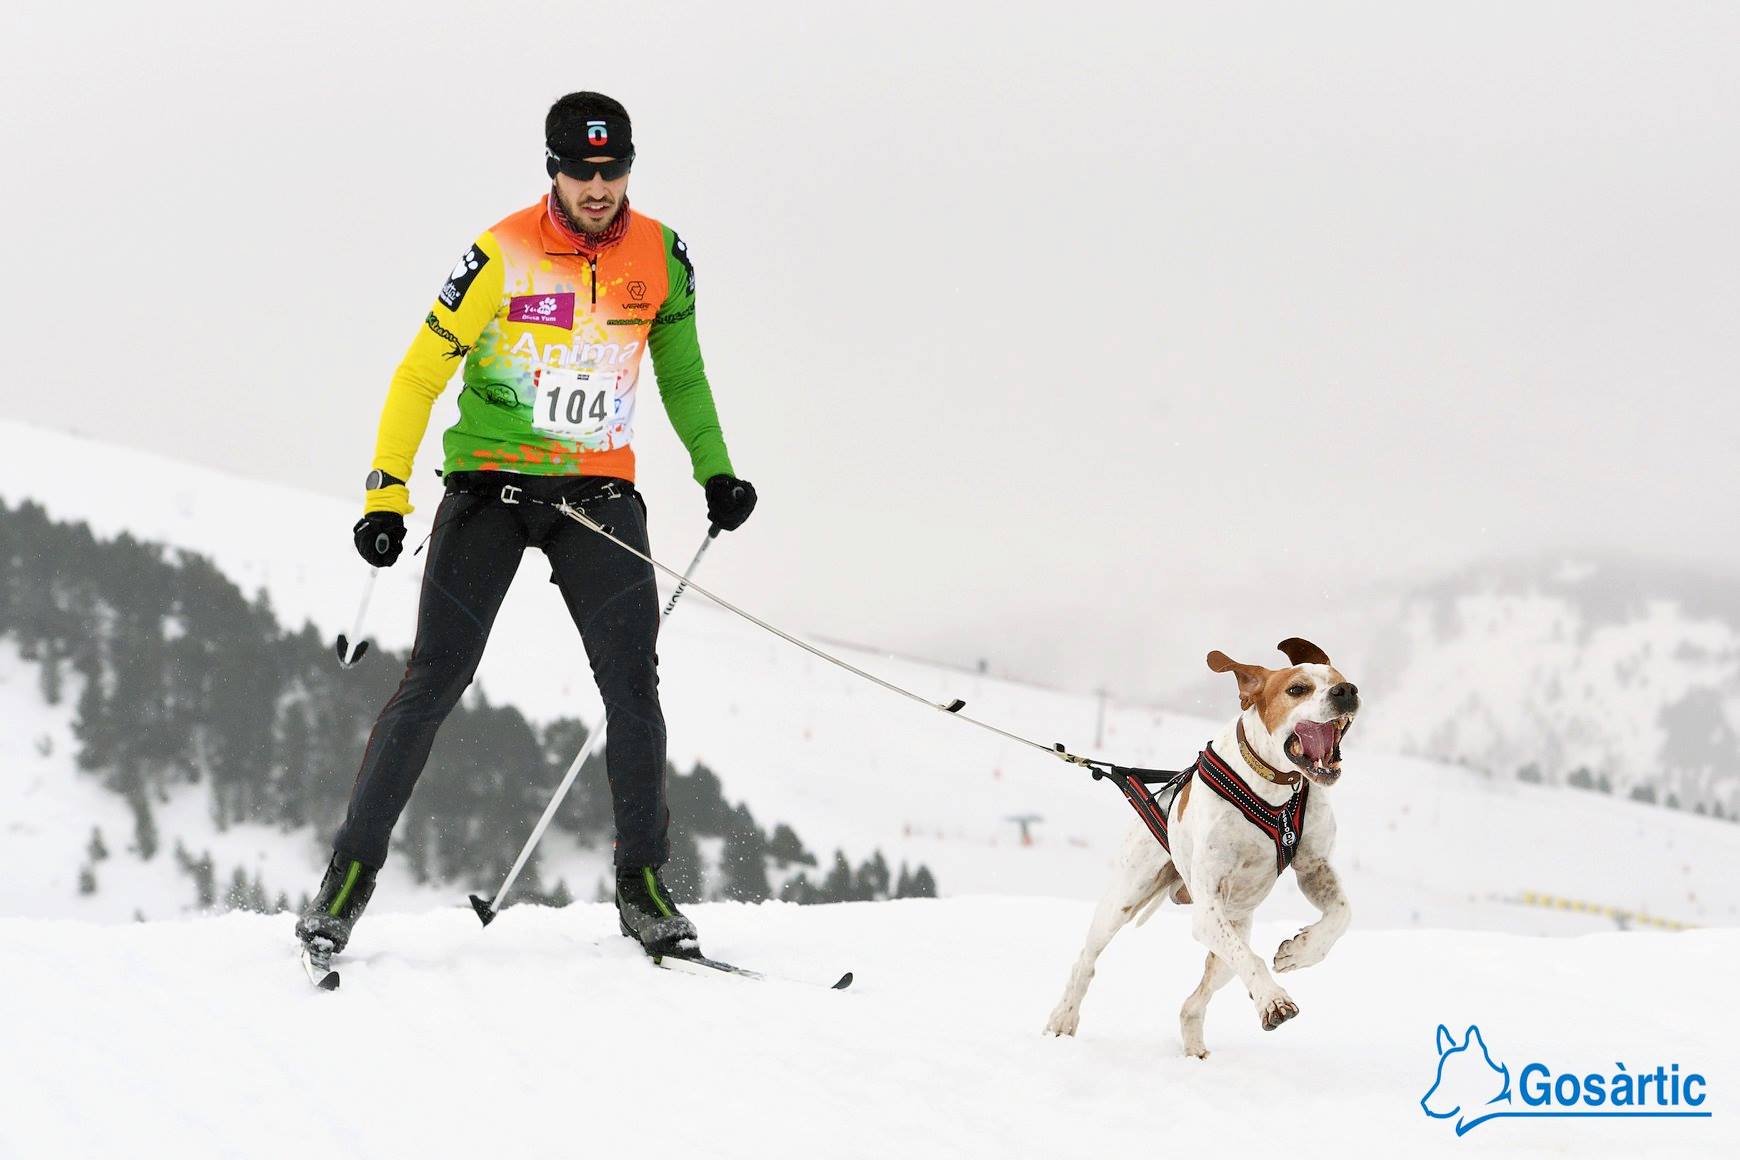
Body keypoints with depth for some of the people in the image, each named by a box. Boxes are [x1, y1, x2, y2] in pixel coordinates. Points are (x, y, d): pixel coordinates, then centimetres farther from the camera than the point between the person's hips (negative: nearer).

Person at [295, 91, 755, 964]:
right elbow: (421, 372, -8)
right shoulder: (502, 256, -11)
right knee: (435, 680, -8)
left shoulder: (661, 256, 1)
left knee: (632, 683, -7)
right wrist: (386, 493, -15)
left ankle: (642, 885, 4)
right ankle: (349, 875, 0)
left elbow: (680, 368, 18)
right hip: (491, 480, -3)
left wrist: (715, 470, 12)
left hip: (599, 493, 3)